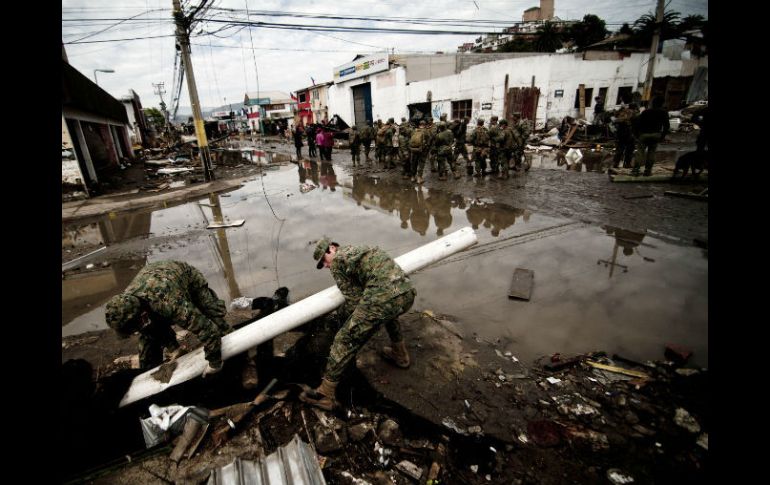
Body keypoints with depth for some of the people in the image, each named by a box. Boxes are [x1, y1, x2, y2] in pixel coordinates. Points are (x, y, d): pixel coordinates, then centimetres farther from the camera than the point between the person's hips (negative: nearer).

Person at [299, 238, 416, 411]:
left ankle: (325, 395, 17)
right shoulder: (362, 248, 31)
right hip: (408, 292, 8)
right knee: (388, 312, 42)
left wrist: (343, 312, 24)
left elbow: (354, 298, 6)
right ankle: (400, 354, 50)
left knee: (345, 342, 7)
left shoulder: (337, 261, 9)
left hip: (383, 297, -8)